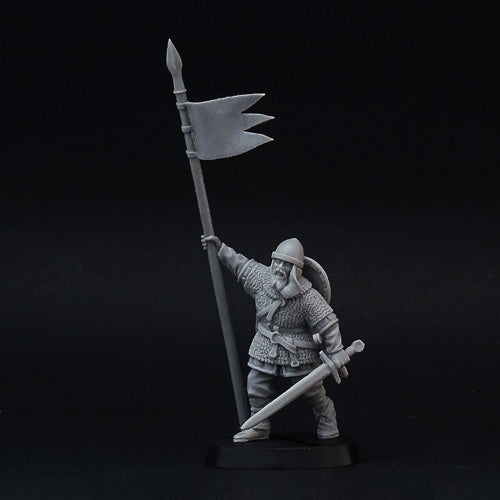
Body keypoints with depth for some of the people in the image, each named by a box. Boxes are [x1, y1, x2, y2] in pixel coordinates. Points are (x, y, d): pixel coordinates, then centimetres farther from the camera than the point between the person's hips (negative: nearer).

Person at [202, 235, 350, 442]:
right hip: (266, 348, 5)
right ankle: (259, 427, 28)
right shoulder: (262, 278, -11)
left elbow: (328, 326, -21)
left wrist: (337, 357, -19)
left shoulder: (308, 297, -26)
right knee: (257, 388, 9)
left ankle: (327, 425, 30)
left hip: (298, 353, -4)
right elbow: (241, 264, 8)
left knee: (313, 391, 8)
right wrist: (220, 248, 10)